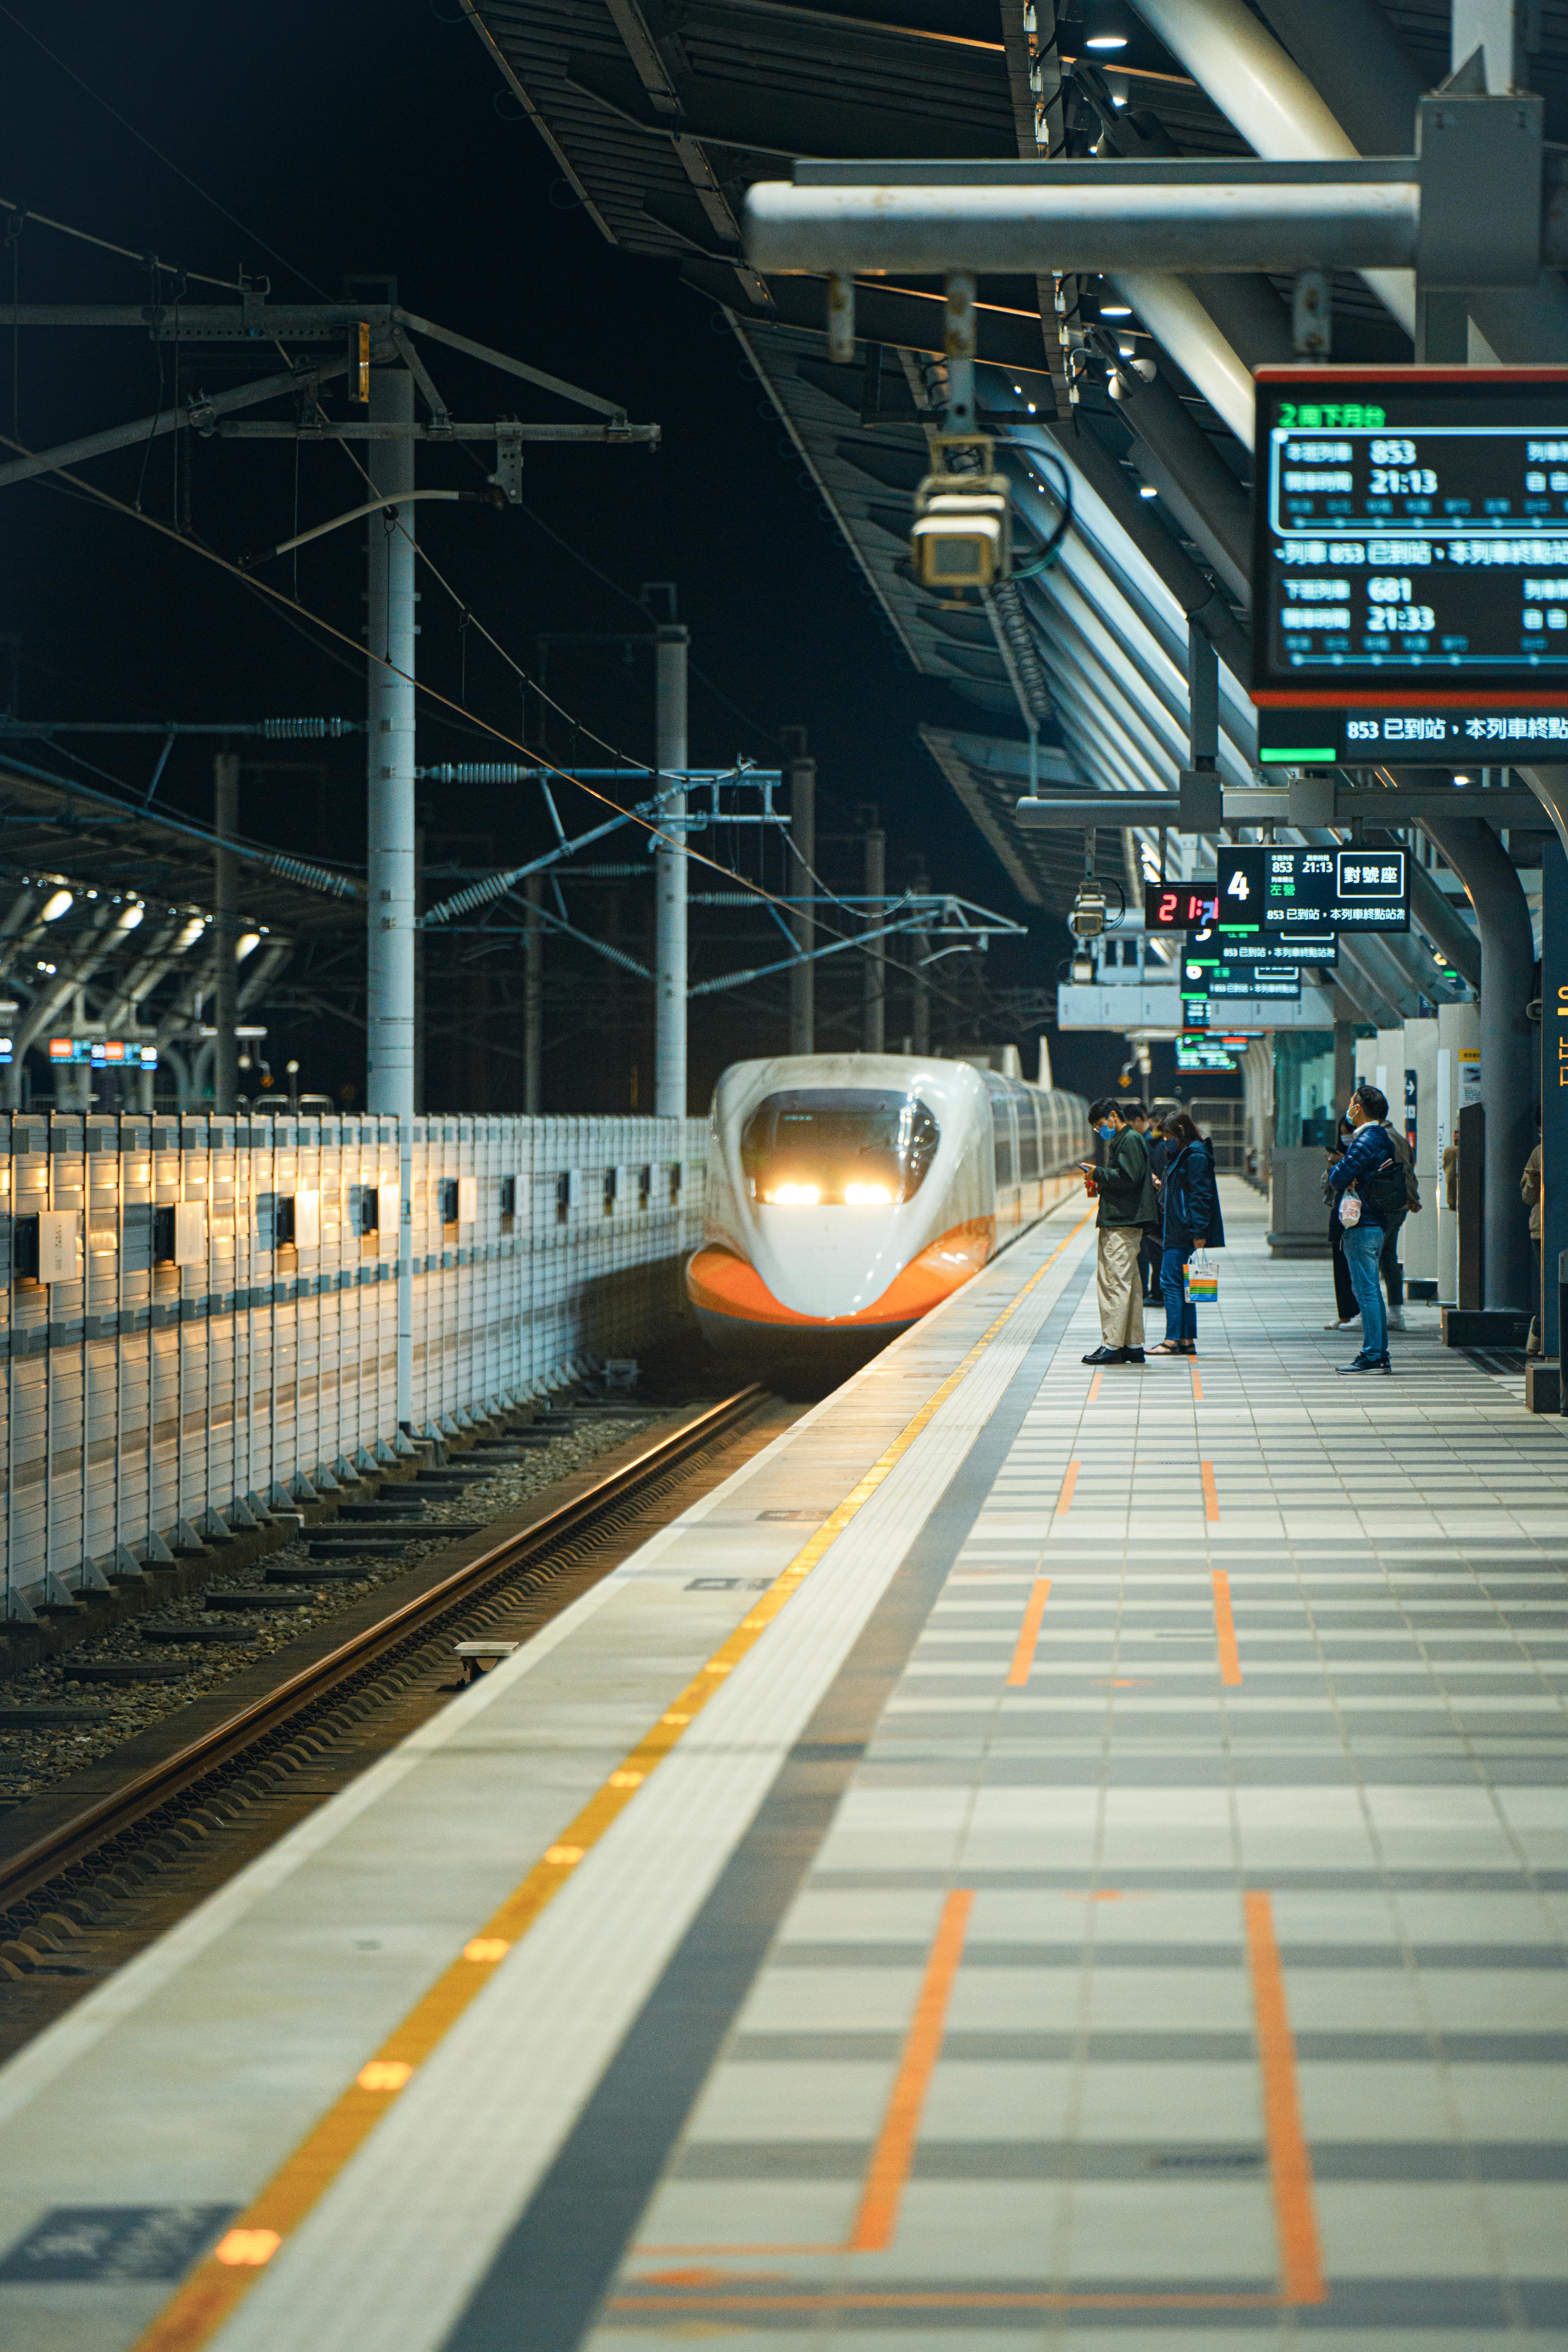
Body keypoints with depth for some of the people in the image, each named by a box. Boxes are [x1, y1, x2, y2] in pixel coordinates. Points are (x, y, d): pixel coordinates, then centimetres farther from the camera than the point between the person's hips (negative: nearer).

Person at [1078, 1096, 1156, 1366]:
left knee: (1114, 1283, -11)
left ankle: (1112, 1346, -12)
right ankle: (1134, 1346, 15)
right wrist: (1101, 1184, 10)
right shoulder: (1122, 1141, 21)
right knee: (1129, 1285, 12)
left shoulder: (1129, 1141, -10)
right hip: (1124, 1223, 11)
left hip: (1121, 1224, -11)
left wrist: (1098, 1173, -10)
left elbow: (1128, 1178, -20)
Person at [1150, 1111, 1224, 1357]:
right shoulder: (1179, 1157, 19)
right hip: (1174, 1233, 10)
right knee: (1181, 1286, 9)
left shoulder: (1196, 1157, -12)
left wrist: (1198, 1234, -21)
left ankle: (1173, 1341, -10)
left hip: (1183, 1234, -10)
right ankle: (1187, 1341, 11)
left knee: (1171, 1283, -10)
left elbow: (1200, 1196, -18)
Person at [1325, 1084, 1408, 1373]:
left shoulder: (1366, 1141, -16)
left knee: (1366, 1291, -9)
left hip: (1362, 1227, -10)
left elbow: (1339, 1177, -18)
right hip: (1378, 1224, 10)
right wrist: (1342, 1168, -1)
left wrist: (1336, 1171, 2)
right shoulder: (1383, 1139, 16)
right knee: (1371, 1291, 14)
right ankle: (1380, 1357, 16)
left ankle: (1372, 1357, -9)